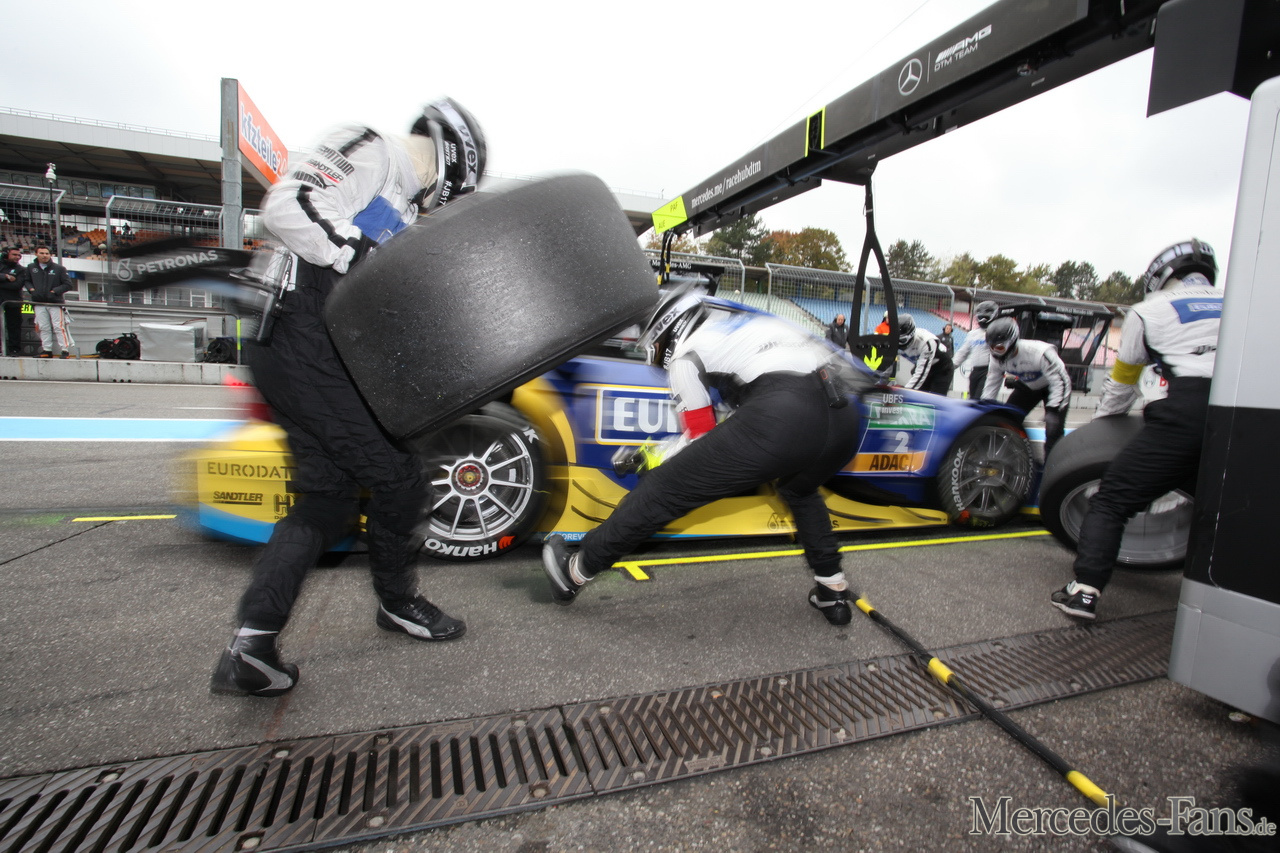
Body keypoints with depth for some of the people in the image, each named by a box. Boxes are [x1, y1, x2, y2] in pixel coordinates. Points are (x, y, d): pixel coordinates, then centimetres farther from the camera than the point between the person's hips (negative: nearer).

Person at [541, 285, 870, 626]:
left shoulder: (685, 354, 15)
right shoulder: (750, 322, 36)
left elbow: (701, 436, 16)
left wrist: (655, 459, 33)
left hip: (779, 420, -7)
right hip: (844, 416, 8)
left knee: (662, 489, 7)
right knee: (800, 491, 39)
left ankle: (576, 572, 21)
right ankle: (833, 591, 37)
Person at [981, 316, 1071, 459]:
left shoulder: (1040, 352, -38)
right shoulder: (997, 359, -18)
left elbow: (1060, 381, -33)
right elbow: (991, 385, -6)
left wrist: (1053, 409, -38)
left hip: (1052, 387, -6)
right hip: (1028, 386, 6)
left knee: (1054, 430, -18)